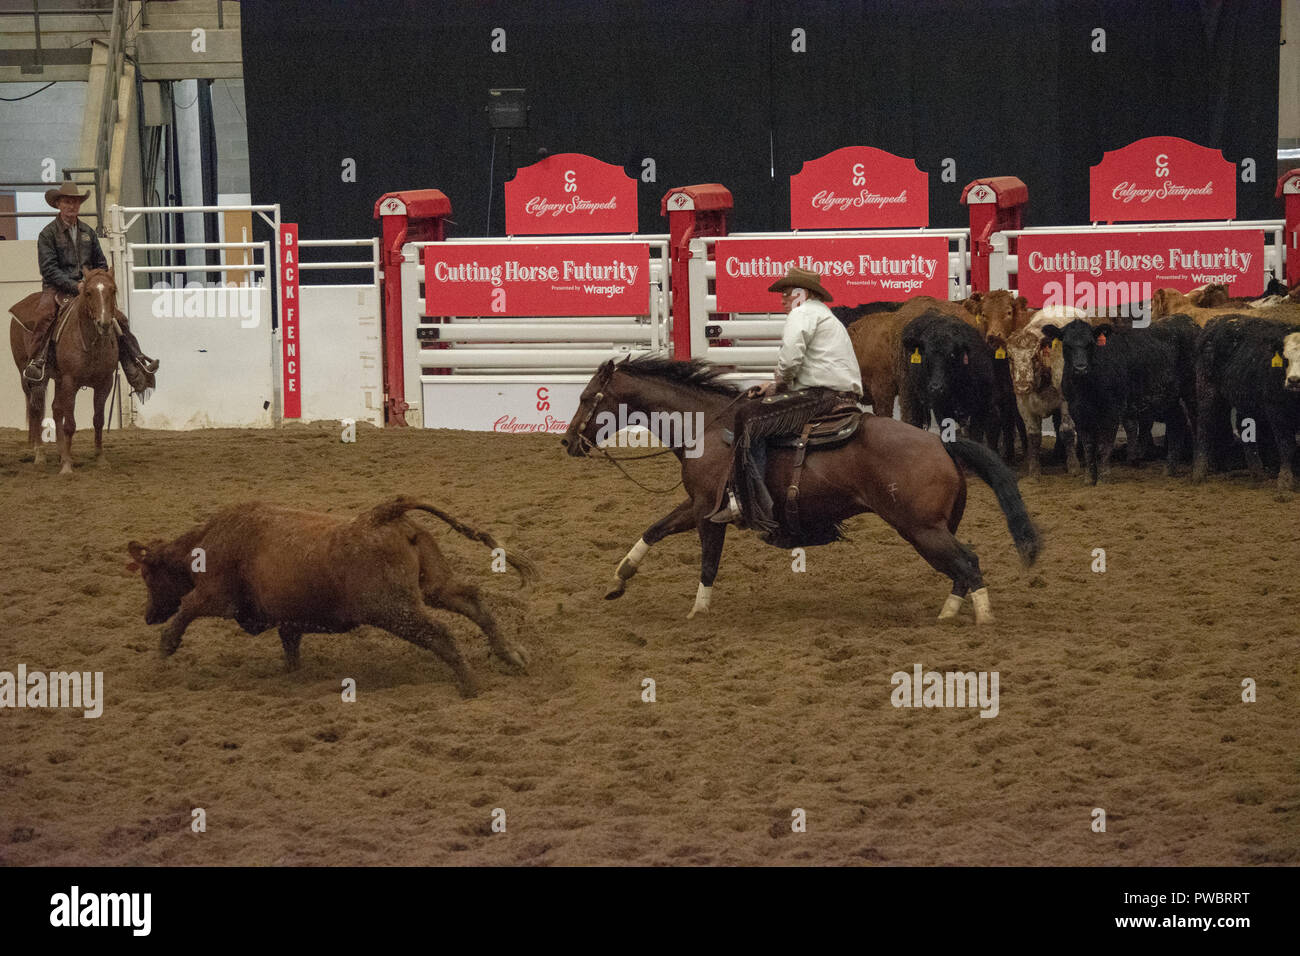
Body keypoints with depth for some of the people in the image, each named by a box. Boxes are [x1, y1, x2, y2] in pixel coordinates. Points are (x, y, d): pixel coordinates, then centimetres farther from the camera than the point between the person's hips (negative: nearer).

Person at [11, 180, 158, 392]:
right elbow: (49, 269, -9)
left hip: (87, 289, 5)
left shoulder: (88, 232, 15)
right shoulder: (48, 234, -1)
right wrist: (75, 285, -19)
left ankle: (136, 361, -5)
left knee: (119, 319, -9)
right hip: (56, 289, -4)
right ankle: (37, 361, -38)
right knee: (43, 317, -35)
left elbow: (101, 263, 19)